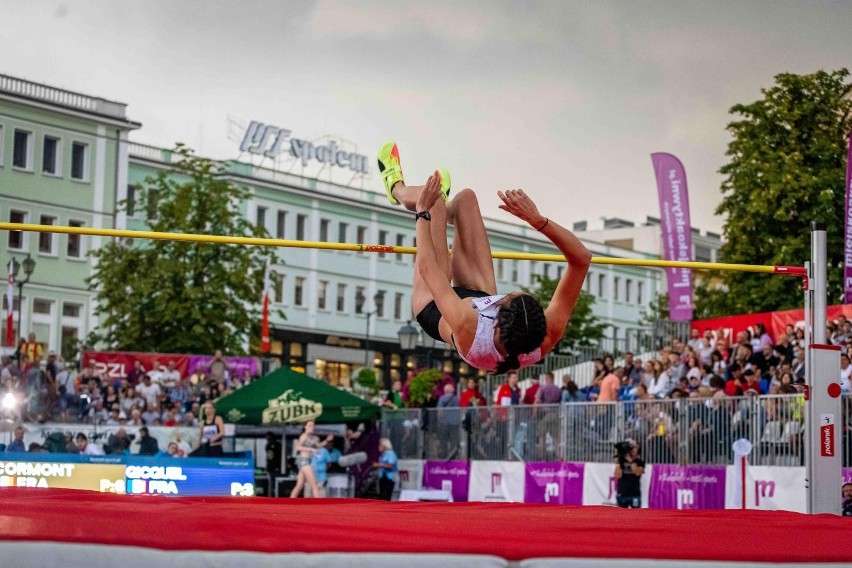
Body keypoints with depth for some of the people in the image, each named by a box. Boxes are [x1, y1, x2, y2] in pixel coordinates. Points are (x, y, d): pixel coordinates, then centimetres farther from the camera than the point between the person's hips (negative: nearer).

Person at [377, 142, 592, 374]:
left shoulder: (467, 328, -50)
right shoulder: (547, 337, -43)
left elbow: (427, 268, -37)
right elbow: (582, 259, -41)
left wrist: (422, 212, -26)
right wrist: (537, 220, -46)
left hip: (433, 310, -3)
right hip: (482, 298, 3)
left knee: (435, 203, 2)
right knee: (465, 197, 8)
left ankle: (396, 188, 42)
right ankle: (445, 211, 50)